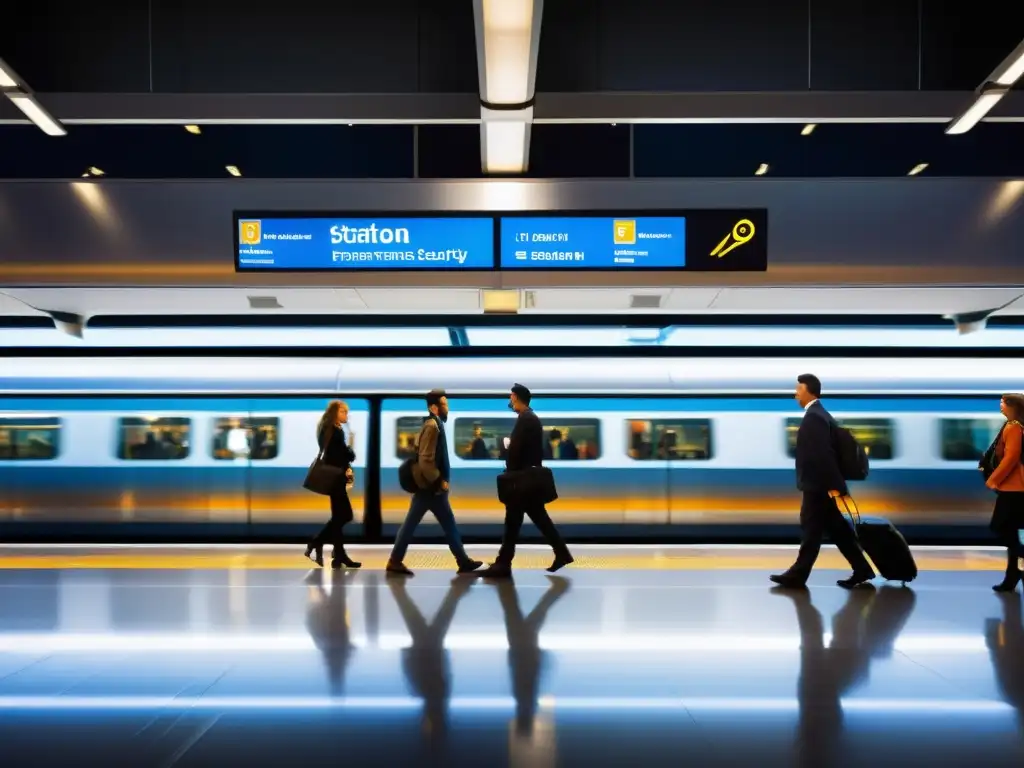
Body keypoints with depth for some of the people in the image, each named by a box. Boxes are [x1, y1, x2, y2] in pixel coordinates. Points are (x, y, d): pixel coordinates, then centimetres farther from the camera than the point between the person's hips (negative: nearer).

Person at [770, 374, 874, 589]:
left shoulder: (813, 417, -19)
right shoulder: (819, 414, 14)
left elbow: (824, 453, -23)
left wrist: (834, 485, -24)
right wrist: (835, 485, 21)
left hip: (817, 484, -10)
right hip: (822, 484, 10)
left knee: (811, 529, 0)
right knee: (837, 529, 12)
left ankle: (797, 575, 9)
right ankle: (861, 570, 15)